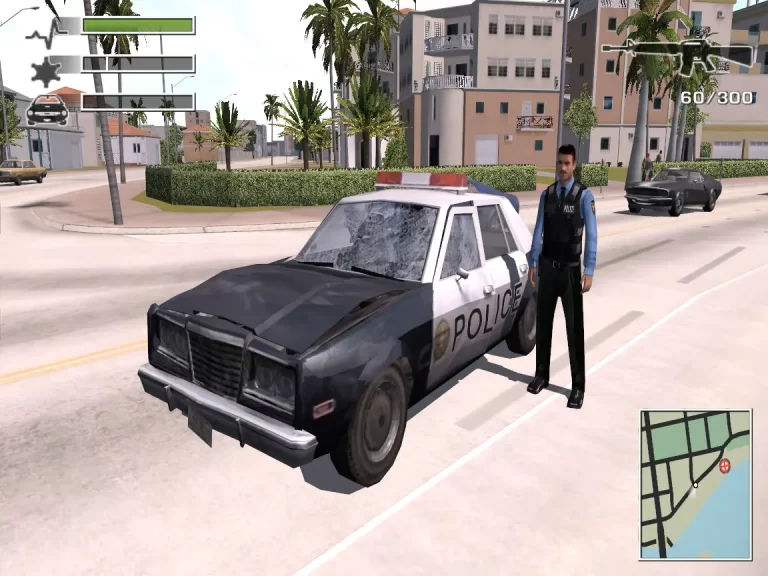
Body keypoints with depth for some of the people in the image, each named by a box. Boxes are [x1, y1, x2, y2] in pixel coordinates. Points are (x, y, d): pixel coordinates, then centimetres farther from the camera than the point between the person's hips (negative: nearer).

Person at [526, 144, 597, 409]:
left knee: (574, 327, 1)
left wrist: (589, 271, -18)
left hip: (570, 268, -4)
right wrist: (533, 263, -2)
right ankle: (541, 375, 26)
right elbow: (538, 230, 3)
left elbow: (591, 235, -11)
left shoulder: (584, 196, -7)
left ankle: (578, 385, 12)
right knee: (543, 322, 11)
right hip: (547, 266, 4)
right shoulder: (546, 194, 5)